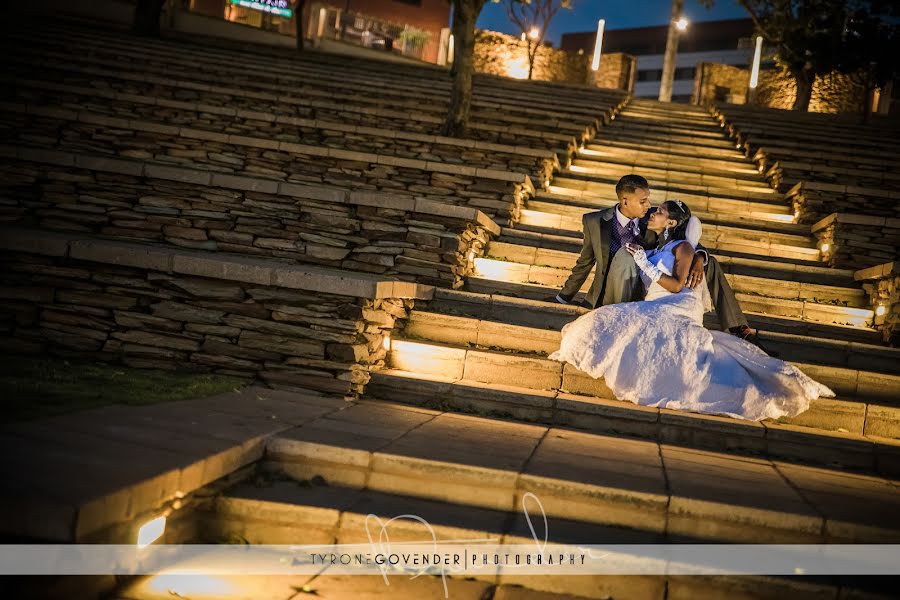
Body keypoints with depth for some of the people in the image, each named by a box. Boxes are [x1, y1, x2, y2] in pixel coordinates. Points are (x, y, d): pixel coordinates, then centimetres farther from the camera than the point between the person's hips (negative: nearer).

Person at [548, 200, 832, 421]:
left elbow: (676, 285, -8)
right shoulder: (651, 250, 27)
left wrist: (644, 262, -7)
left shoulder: (682, 247, 5)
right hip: (653, 310, 7)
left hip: (678, 308, -7)